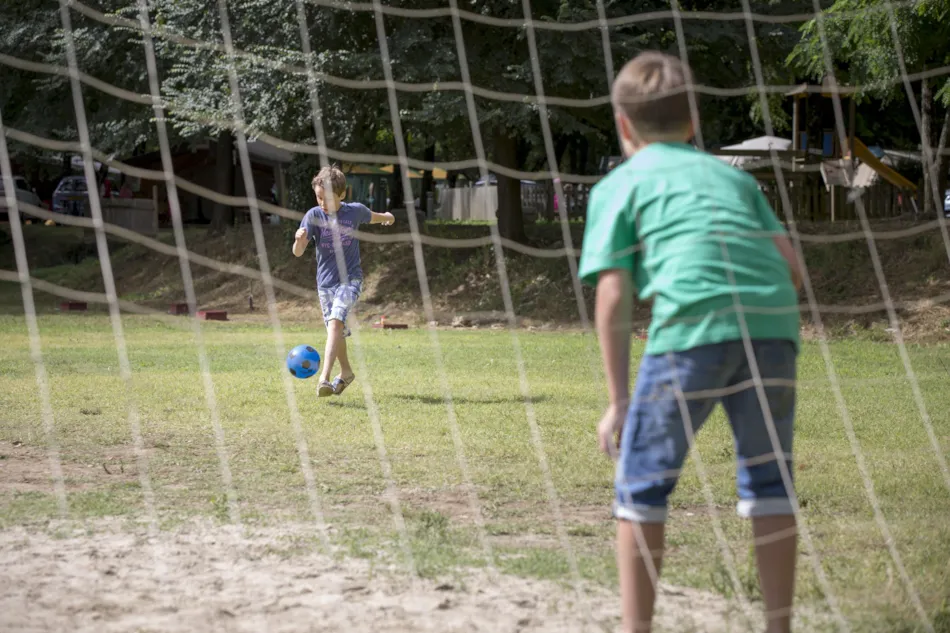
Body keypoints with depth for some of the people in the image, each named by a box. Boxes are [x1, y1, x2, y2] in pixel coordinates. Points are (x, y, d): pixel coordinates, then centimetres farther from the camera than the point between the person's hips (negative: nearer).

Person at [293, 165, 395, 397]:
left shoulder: (355, 211, -8)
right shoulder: (313, 216, -11)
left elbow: (373, 217, 17)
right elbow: (298, 252, -18)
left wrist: (387, 217, 38)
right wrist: (299, 239, -41)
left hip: (350, 278, -2)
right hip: (325, 280, 2)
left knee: (336, 322, -23)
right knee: (337, 331, 14)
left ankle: (324, 378, -33)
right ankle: (346, 372, 39)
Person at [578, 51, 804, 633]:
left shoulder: (619, 186, 18)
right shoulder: (732, 175, 30)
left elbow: (613, 299, 8)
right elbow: (792, 267, 18)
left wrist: (619, 401, 10)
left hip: (691, 327, -4)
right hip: (773, 322, 4)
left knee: (643, 481, 8)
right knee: (770, 480, 15)